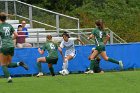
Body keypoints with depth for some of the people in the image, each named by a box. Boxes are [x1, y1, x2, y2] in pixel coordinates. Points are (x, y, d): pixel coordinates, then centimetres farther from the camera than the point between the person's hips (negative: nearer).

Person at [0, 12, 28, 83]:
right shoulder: (9, 25, 10)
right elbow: (16, 35, 7)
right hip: (11, 46, 5)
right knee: (8, 64, 17)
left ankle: (9, 78, -8)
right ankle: (19, 64, -9)